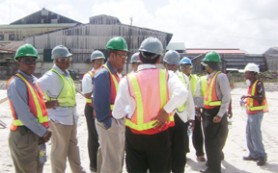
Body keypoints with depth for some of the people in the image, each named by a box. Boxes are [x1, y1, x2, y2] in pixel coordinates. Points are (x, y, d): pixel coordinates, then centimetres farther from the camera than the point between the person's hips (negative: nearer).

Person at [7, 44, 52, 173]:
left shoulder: (34, 80, 10)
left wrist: (45, 130, 1)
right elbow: (24, 115, -22)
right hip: (24, 135, -9)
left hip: (37, 134, 9)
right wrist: (43, 132, -15)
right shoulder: (16, 83, -16)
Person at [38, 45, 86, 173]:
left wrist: (74, 113, 14)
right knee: (60, 149, 4)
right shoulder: (51, 76, -17)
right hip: (59, 119, -9)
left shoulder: (66, 74, 10)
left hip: (71, 117, 9)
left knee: (73, 146, 20)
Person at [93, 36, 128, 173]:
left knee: (118, 160, 20)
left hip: (119, 121, 10)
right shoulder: (103, 74, -18)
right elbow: (99, 103, -23)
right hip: (110, 123, -9)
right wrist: (107, 123, -21)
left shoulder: (116, 73, 12)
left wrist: (122, 118, 11)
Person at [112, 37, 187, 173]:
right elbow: (182, 93, -27)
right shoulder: (168, 75, -7)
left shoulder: (128, 80, -9)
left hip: (134, 136, 0)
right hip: (160, 135, 0)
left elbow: (117, 114, -5)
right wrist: (166, 110, -16)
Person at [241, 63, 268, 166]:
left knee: (255, 135, -9)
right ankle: (253, 154, 20)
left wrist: (248, 96, -30)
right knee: (249, 134, 11)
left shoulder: (258, 84, -13)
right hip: (250, 113, 9)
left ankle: (262, 156, 0)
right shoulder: (250, 84, 13)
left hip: (256, 113, -9)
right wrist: (245, 100, 8)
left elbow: (261, 97, -26)